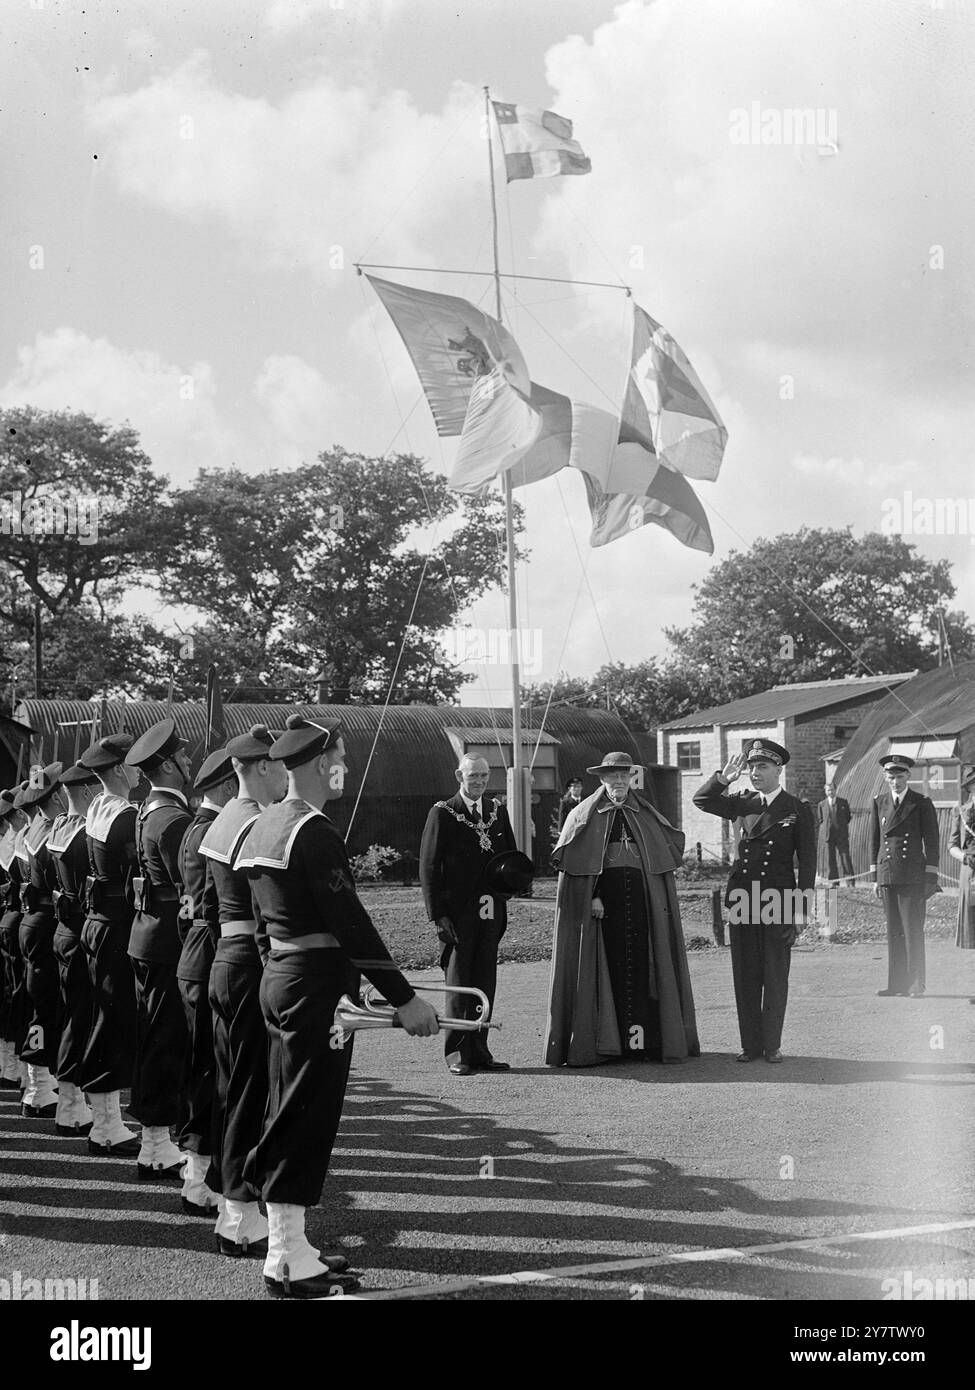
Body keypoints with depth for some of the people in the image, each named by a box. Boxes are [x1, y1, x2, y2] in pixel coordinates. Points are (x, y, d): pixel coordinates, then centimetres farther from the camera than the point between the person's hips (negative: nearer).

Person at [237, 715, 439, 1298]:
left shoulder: (263, 827, 12)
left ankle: (285, 1247, 23)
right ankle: (291, 1263, 2)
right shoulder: (315, 830, -17)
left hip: (280, 978, 10)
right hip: (319, 984, -10)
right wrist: (404, 997, -18)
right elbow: (350, 921, -21)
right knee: (310, 1115, -4)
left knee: (289, 1117, 15)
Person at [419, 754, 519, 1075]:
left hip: (491, 912, 5)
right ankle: (457, 1053, 5)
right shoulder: (442, 814, -3)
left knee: (485, 983, 7)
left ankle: (479, 1050, 14)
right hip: (458, 913, -5)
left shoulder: (498, 811, 13)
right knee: (459, 983, -2)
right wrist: (438, 915, -12)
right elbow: (429, 867, -5)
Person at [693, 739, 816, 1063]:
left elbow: (807, 863, 0)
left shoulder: (798, 810, 1)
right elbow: (701, 800, 10)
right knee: (745, 976, 5)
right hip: (741, 900, 3)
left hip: (777, 901, -3)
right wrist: (723, 779, -9)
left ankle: (772, 1044, 11)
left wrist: (799, 912, -5)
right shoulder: (742, 803, 10)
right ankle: (750, 1044, 12)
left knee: (775, 978, 2)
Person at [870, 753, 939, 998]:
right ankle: (896, 984, 11)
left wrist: (931, 878, -3)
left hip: (913, 876, -4)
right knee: (893, 931, 6)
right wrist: (875, 877, 11)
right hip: (887, 875, 4)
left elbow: (932, 842, 1)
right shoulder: (879, 802, 11)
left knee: (913, 930, -5)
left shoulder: (922, 803, 1)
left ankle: (916, 984, 1)